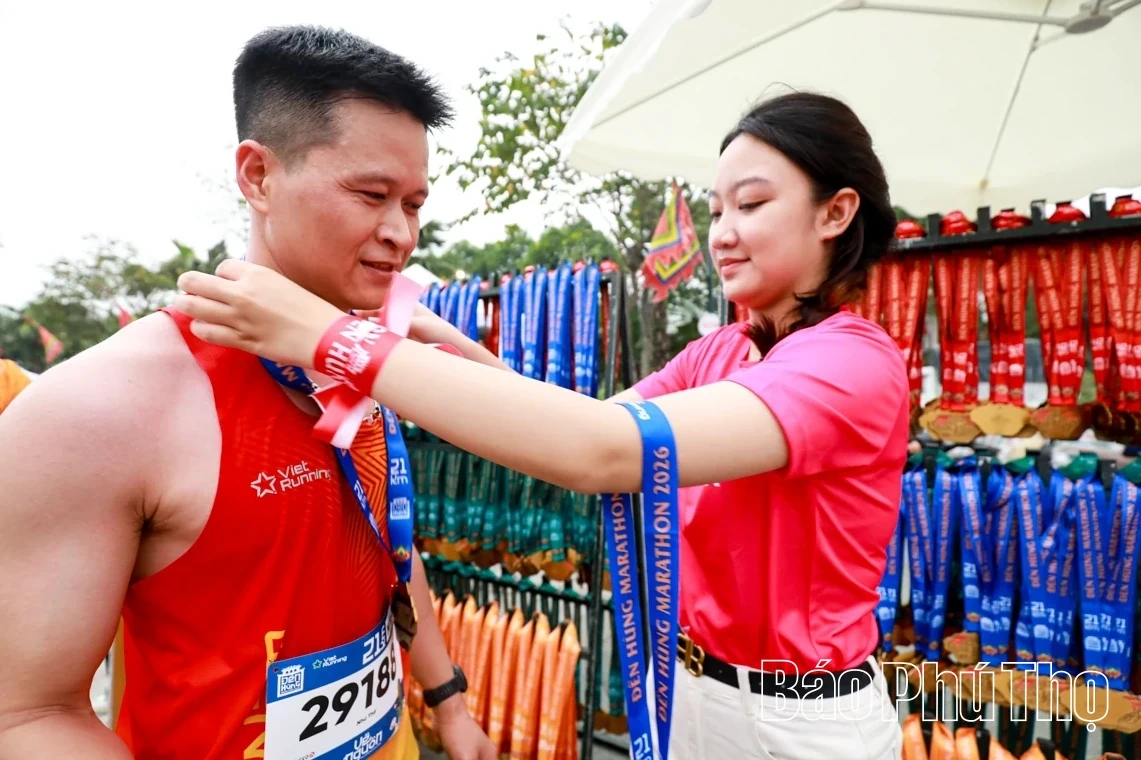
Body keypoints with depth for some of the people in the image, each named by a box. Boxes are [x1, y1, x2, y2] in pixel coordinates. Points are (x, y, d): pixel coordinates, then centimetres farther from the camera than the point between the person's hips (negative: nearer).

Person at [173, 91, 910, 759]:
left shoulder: (857, 360, -23)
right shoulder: (717, 353, 3)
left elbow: (604, 450, -36)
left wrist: (335, 338, -34)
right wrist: (453, 348, -16)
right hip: (683, 682, 6)